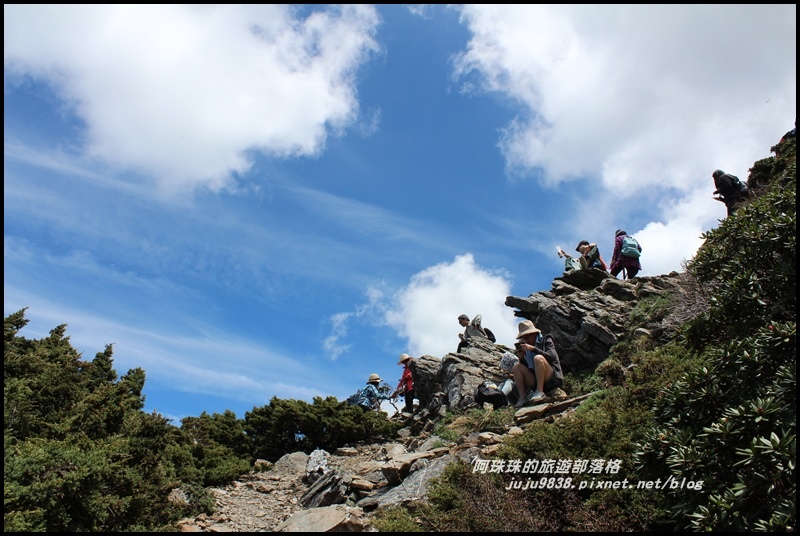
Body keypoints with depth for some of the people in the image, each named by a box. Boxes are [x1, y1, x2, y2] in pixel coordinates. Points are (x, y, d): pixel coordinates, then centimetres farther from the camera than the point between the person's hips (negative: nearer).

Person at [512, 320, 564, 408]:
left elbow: (552, 357, -17)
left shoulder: (546, 340, 2)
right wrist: (521, 357, -6)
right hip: (536, 381, 6)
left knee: (538, 358, -29)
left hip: (553, 379, -5)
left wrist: (533, 349, -22)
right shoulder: (526, 347, 14)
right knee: (517, 367, -9)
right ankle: (523, 397, -18)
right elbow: (526, 367, 13)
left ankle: (540, 392, -30)